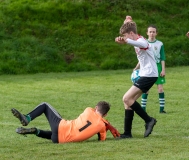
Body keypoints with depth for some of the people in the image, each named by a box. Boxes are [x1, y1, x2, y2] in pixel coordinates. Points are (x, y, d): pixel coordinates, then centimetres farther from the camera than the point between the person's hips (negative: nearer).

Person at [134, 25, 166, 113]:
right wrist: (137, 68, 1)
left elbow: (162, 58, 2)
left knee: (160, 88, -4)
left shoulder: (160, 44, 2)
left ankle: (162, 108, 0)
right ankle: (143, 108, 3)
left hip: (157, 66, -1)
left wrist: (163, 70, -6)